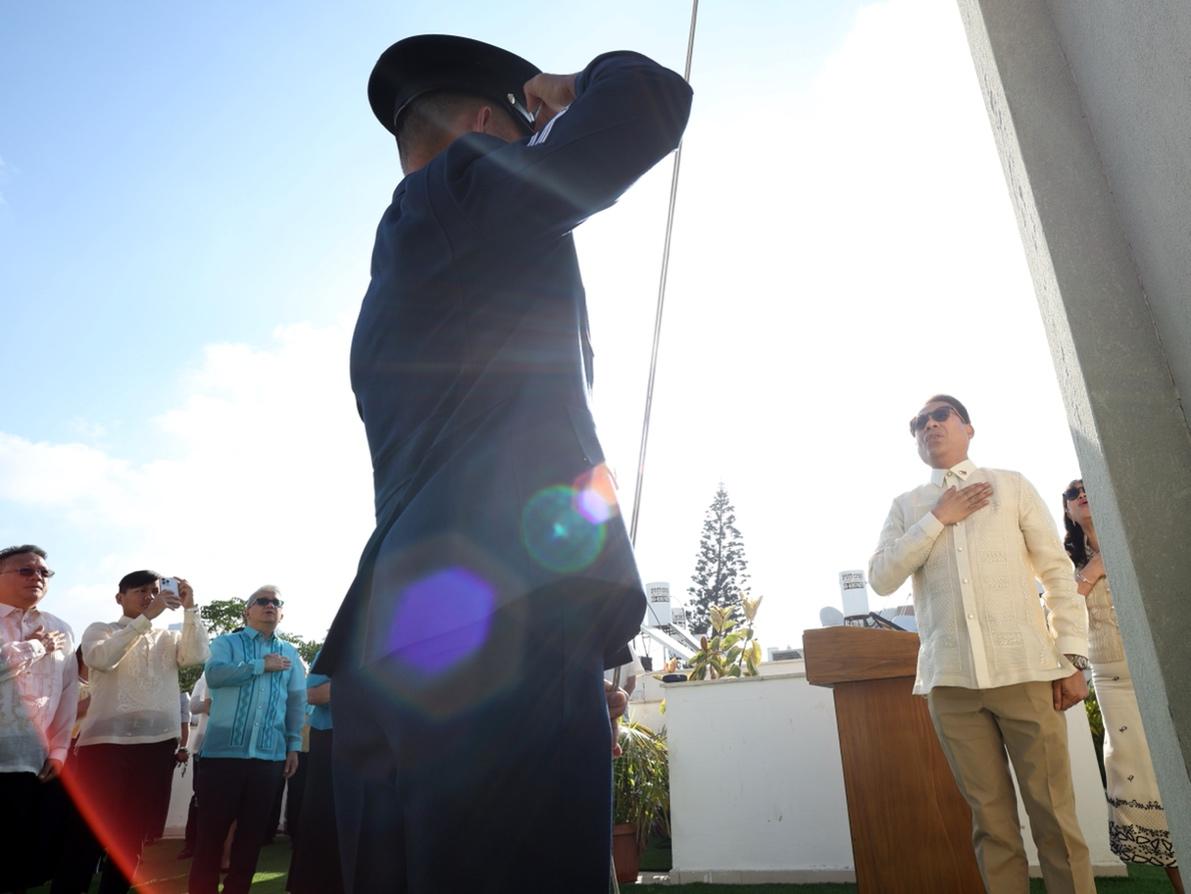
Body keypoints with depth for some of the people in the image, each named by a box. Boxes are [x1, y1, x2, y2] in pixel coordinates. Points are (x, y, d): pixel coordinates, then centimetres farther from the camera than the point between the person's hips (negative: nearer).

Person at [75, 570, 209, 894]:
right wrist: (147, 617, -22)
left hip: (158, 744, 3)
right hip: (105, 741, -3)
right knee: (92, 829, -1)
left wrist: (190, 609, -13)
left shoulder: (169, 637, 16)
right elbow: (100, 658, -14)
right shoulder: (100, 630, 8)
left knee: (135, 833, 10)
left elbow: (198, 655, -4)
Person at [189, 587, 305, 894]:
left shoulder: (289, 653, 13)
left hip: (269, 754, 3)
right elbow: (214, 674, -15)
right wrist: (262, 665, -12)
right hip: (224, 750, -3)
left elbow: (297, 702, 12)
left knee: (253, 832, 10)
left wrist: (294, 745, 6)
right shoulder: (226, 642, 5)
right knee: (211, 829, 2)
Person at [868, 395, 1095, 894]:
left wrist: (1072, 657, -1)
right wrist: (937, 519, -4)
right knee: (991, 818, 5)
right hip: (950, 679, 1)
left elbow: (1058, 572, 7)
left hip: (1025, 669, -1)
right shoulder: (906, 507, 12)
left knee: (1053, 814, 1)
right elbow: (881, 579, 0)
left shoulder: (1011, 485, 10)